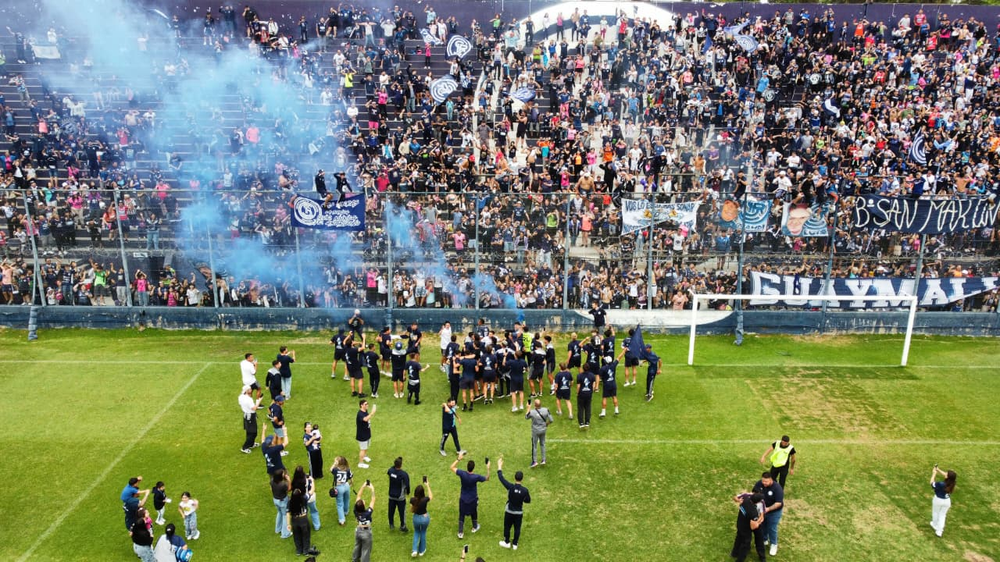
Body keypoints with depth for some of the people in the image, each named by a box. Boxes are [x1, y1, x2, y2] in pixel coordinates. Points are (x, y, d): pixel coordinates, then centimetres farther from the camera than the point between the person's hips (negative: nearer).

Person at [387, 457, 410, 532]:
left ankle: (391, 525, 33)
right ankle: (402, 526, 22)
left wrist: (394, 464, 2)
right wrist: (408, 492, 0)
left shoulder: (391, 470, -14)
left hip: (391, 496, 4)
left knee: (391, 510, 18)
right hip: (400, 497, -4)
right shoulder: (404, 474, -26)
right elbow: (407, 485, -21)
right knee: (402, 511, 12)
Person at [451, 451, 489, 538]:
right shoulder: (476, 477, -29)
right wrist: (488, 468, -17)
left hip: (463, 498, 0)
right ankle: (474, 527, 46)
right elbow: (487, 478, -11)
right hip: (473, 499, 0)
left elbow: (452, 467, -10)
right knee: (474, 513, 26)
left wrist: (458, 459, -8)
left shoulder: (462, 474, -26)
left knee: (461, 515, 15)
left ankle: (460, 533, 21)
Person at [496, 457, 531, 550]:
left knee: (507, 527, 21)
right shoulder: (524, 490, -22)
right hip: (519, 513, 1)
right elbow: (528, 501, -6)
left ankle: (507, 543, 38)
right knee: (517, 528, 20)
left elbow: (501, 478, -16)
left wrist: (499, 466, -6)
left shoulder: (510, 487, -25)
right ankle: (515, 544, 33)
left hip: (509, 511, -1)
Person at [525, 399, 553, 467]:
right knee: (542, 444, 21)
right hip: (543, 430, 3)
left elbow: (526, 417, -3)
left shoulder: (531, 412, -25)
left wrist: (528, 408, 4)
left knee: (534, 446, 13)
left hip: (535, 431, -3)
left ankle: (534, 461, 21)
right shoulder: (546, 410, -17)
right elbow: (551, 420, -10)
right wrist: (546, 424, 10)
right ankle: (543, 460, 30)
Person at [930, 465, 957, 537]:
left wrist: (934, 473, -11)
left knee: (935, 513, 25)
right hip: (947, 501, 4)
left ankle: (935, 525, 47)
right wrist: (938, 470, -4)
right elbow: (945, 475, -2)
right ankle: (939, 531, 25)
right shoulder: (952, 482, -20)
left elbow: (932, 483, -18)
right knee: (942, 515, 20)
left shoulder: (940, 484, -36)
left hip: (938, 500, -4)